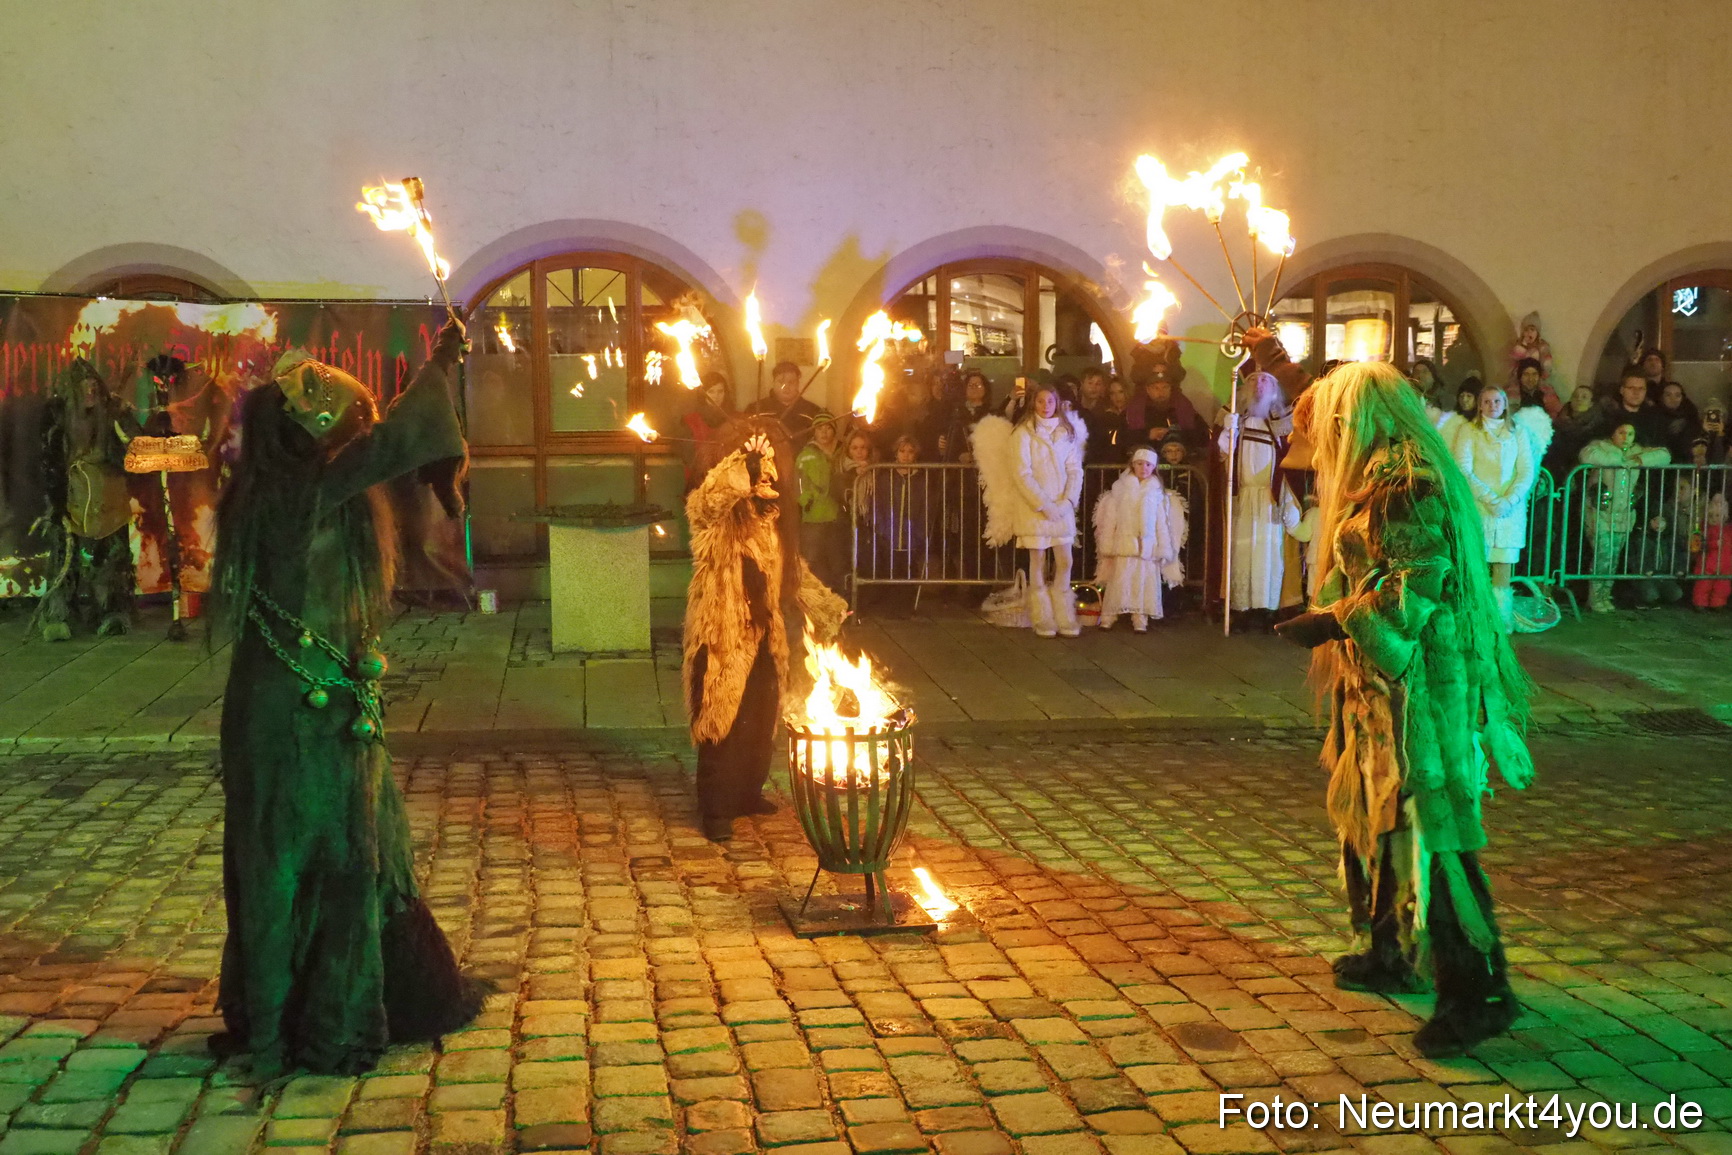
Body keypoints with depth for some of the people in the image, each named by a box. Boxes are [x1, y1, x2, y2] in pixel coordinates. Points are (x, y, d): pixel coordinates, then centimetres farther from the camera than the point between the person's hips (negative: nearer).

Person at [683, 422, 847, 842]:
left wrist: (829, 607, 22)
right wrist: (746, 464, -47)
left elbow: (793, 569, 21)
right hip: (722, 633, -7)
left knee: (761, 718, 15)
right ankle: (716, 810, 6)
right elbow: (704, 501, -39)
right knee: (720, 718, -3)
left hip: (763, 631, 7)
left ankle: (748, 792, 31)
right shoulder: (719, 512, -13)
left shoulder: (776, 511, 10)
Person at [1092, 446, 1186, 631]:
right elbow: (1110, 518, 3)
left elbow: (1162, 523, 8)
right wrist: (1106, 545, 0)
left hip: (1147, 546, 1)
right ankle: (1107, 618, 2)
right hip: (1124, 545, -1)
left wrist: (1163, 548, 6)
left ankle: (1140, 620, 5)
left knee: (1144, 582, 1)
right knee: (1118, 581, -2)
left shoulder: (1157, 492, 6)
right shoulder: (1120, 488, 2)